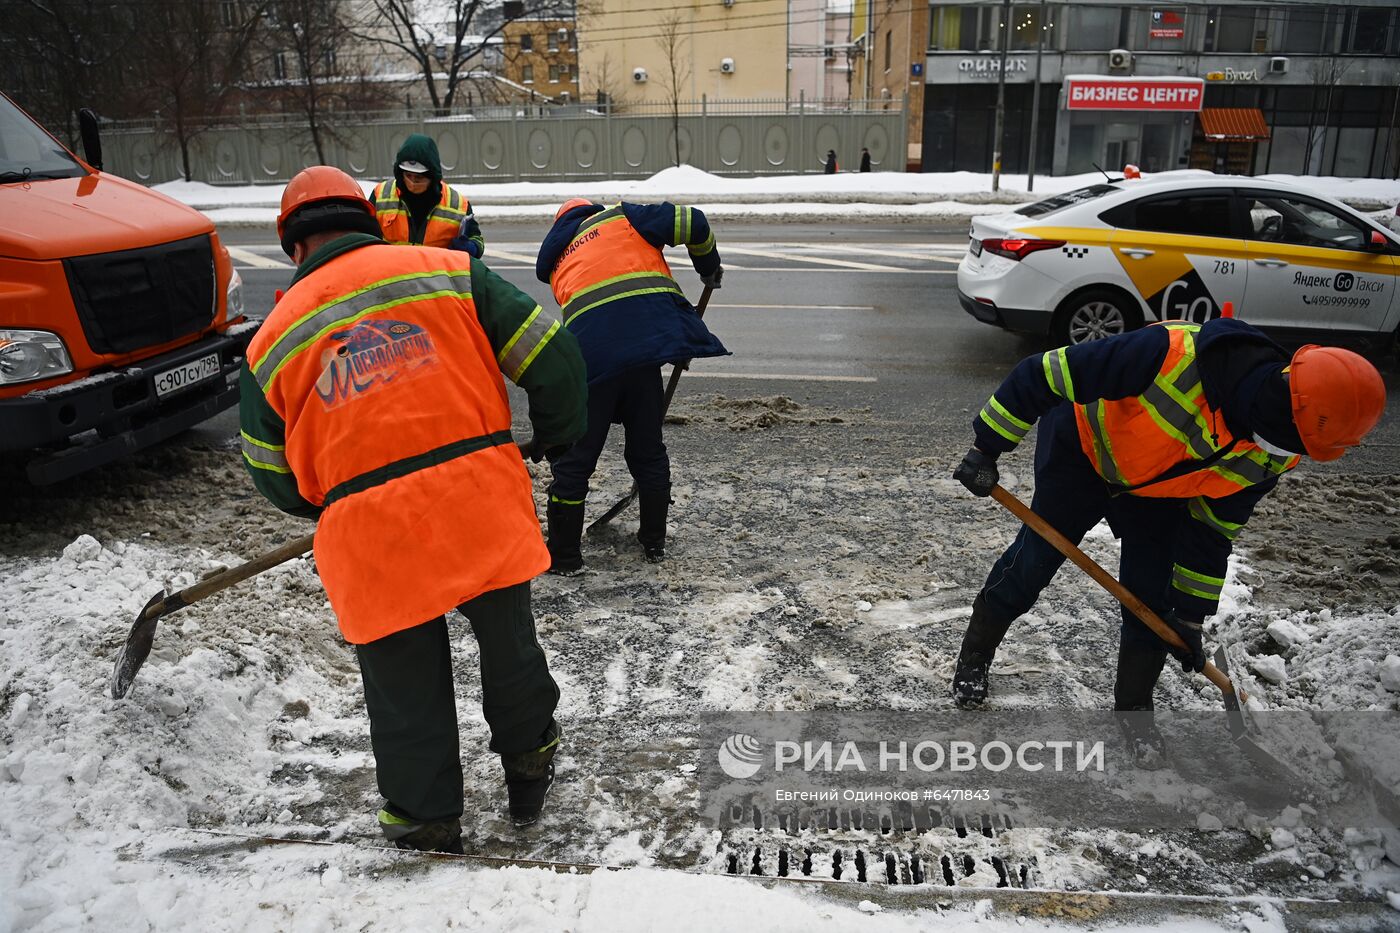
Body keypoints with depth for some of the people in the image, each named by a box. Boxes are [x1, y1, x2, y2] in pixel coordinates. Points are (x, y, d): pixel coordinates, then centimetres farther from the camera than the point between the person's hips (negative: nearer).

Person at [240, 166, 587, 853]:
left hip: (372, 538, 0)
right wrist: (557, 429, 20)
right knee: (508, 643, 21)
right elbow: (551, 355, 2)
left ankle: (425, 817, 37)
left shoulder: (273, 341, 8)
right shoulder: (448, 273, 4)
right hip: (483, 500, 0)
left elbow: (275, 479, 15)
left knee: (404, 682, 18)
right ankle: (529, 766, 44)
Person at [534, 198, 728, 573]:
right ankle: (654, 541, 28)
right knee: (648, 448, 16)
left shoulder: (555, 260, 29)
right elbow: (691, 223, 8)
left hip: (590, 352, 1)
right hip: (646, 339, -1)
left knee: (574, 456, 10)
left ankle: (564, 554, 17)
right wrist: (709, 267, 25)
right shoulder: (621, 217, 19)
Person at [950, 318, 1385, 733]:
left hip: (1157, 491, 4)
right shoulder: (1173, 355, -42)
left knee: (1153, 601, 0)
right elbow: (1043, 375, -34)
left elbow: (1212, 532, -6)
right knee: (1032, 562, 1)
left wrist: (1190, 617, 0)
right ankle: (974, 657, 25)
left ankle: (1134, 707, 21)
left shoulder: (1269, 458, -20)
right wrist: (988, 447, -28)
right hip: (1082, 449, -4)